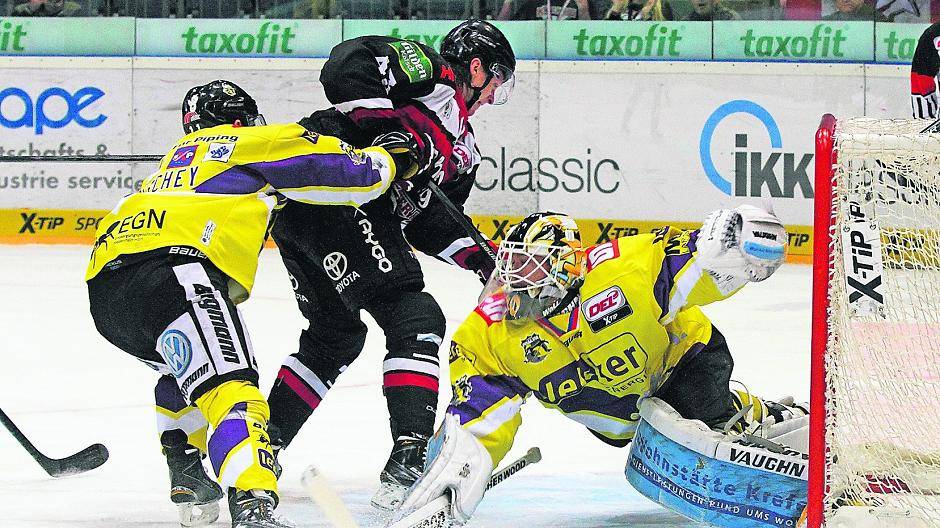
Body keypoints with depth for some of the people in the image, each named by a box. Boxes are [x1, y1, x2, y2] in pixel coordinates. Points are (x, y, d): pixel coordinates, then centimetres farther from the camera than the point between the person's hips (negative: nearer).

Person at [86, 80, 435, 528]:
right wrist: (388, 159, 32)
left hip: (104, 283, 8)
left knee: (188, 367, 36)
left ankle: (187, 482, 32)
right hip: (171, 268, -8)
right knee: (231, 386, -22)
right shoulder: (258, 141, 18)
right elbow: (351, 173, 16)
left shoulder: (184, 153, 39)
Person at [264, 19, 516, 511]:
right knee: (415, 319, -11)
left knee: (336, 335, 25)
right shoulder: (427, 69, -1)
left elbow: (429, 218, 23)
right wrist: (396, 130, -19)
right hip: (327, 187, -11)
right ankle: (409, 461, -20)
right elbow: (344, 68, -15)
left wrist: (478, 258, 10)